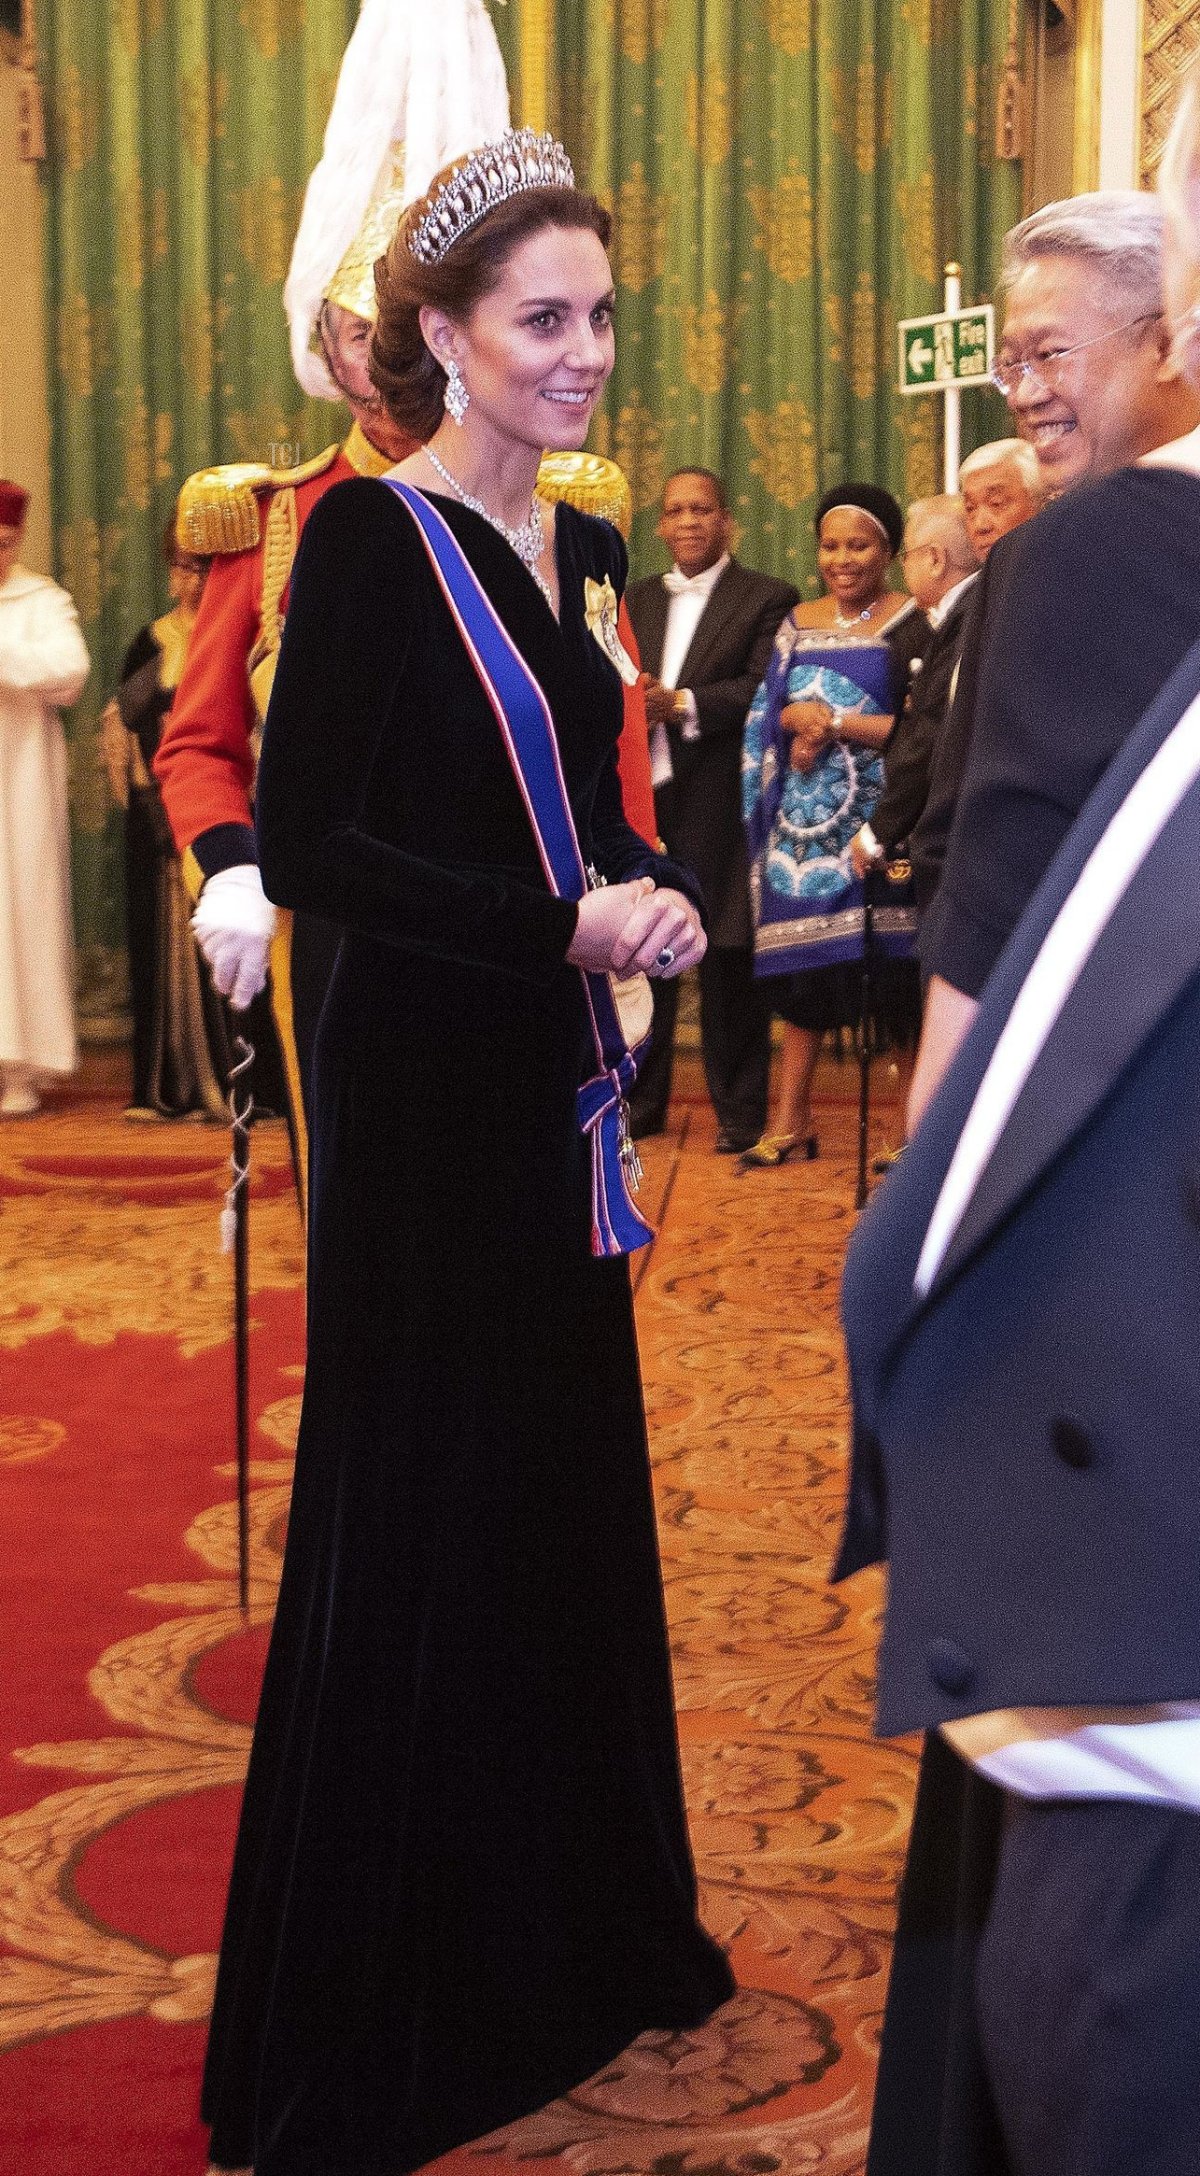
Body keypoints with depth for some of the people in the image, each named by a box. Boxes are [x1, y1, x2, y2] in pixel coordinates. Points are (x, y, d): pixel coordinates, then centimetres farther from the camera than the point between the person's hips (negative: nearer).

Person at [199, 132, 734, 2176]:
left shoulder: (582, 551, 11)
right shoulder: (375, 534, -12)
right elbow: (305, 843, -18)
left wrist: (650, 894, -2)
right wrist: (565, 926, -20)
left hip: (553, 1085, 8)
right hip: (424, 1089, -8)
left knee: (571, 1500, 15)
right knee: (415, 1527, 1)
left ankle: (573, 1943, 32)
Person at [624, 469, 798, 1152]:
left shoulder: (768, 599, 0)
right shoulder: (639, 599, 19)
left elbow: (765, 688, -12)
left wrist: (681, 704, -21)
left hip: (720, 800, -5)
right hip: (642, 795, 5)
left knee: (729, 955, -1)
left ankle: (740, 1110, 9)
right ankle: (641, 1100, 20)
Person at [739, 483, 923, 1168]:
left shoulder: (911, 623, -3)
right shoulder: (798, 623, 13)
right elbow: (765, 715, 10)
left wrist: (836, 725, -14)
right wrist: (797, 719, -11)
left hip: (881, 820, -5)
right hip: (806, 820, 5)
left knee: (891, 971, -4)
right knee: (800, 966, 5)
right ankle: (792, 1122, 11)